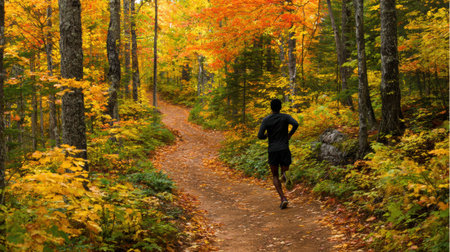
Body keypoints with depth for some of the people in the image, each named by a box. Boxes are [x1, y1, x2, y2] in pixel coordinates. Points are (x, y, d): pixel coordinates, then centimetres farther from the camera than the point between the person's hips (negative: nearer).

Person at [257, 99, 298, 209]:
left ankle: (283, 198, -9)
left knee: (275, 176, 10)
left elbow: (260, 136, -8)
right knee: (285, 169, 19)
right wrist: (290, 134, 0)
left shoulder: (266, 120, -1)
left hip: (272, 150, 0)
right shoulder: (286, 117, 1)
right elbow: (296, 124, -18)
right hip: (284, 150, 0)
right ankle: (284, 173, -21)